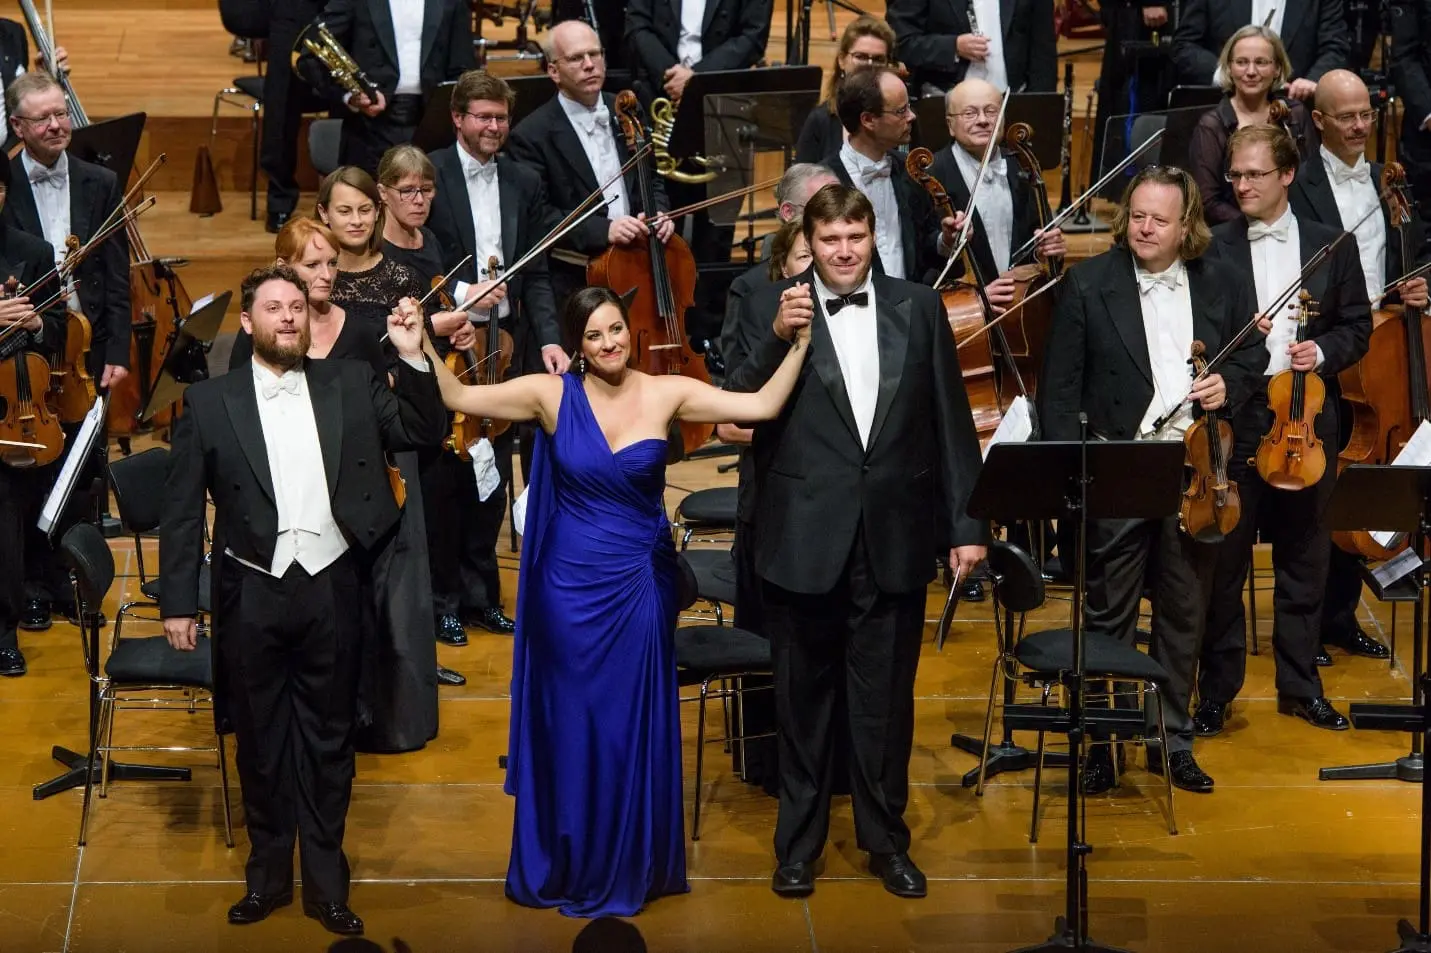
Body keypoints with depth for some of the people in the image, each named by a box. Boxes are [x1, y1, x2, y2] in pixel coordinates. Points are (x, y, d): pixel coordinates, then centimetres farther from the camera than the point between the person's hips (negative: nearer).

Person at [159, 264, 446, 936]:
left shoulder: (351, 384, 4)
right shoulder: (210, 402, 0)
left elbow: (423, 433, 2)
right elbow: (182, 510, 0)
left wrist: (413, 358, -10)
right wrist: (178, 602, -3)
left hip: (332, 587, 1)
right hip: (253, 594, -1)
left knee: (329, 739, 9)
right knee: (261, 741, 11)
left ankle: (325, 881, 19)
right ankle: (267, 874, 24)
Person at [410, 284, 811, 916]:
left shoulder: (666, 393, -6)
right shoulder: (551, 394, -6)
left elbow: (763, 406, -10)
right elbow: (457, 398, -4)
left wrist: (799, 341, -17)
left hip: (640, 585, 1)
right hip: (570, 585, -1)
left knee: (634, 725, 10)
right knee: (570, 723, 10)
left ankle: (628, 866, 26)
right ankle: (568, 865, 25)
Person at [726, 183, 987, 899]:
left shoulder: (918, 307, 4)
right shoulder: (772, 308, -1)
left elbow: (950, 419, 5)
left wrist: (967, 523, 2)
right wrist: (778, 338, -22)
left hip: (893, 536, 1)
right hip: (804, 536, -1)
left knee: (886, 698, 11)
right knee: (804, 697, 11)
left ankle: (886, 839, 25)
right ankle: (799, 842, 24)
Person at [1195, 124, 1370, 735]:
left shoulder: (1332, 247, 6)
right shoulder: (1213, 250, 0)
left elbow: (1358, 326, 9)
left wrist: (1323, 352, -9)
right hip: (1235, 423, -2)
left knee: (1303, 564, 11)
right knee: (1224, 563, 2)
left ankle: (1300, 686, 23)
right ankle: (1217, 690, 13)